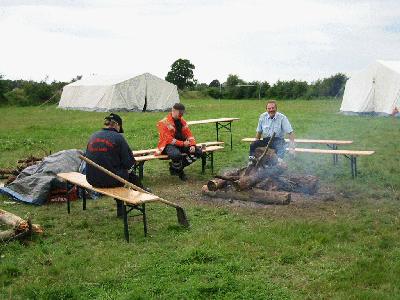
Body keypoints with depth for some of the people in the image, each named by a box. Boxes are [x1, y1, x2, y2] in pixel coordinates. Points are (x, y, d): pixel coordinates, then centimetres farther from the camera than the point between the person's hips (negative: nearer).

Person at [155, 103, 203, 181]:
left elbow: (189, 134, 12)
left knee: (199, 152, -10)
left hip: (181, 144, 8)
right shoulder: (164, 122, -9)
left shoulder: (182, 121, 14)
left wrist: (192, 145, -8)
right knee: (177, 155, -41)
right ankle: (179, 172, -5)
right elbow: (168, 139, -17)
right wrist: (183, 144, -21)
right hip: (168, 145, -8)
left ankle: (174, 167, -5)